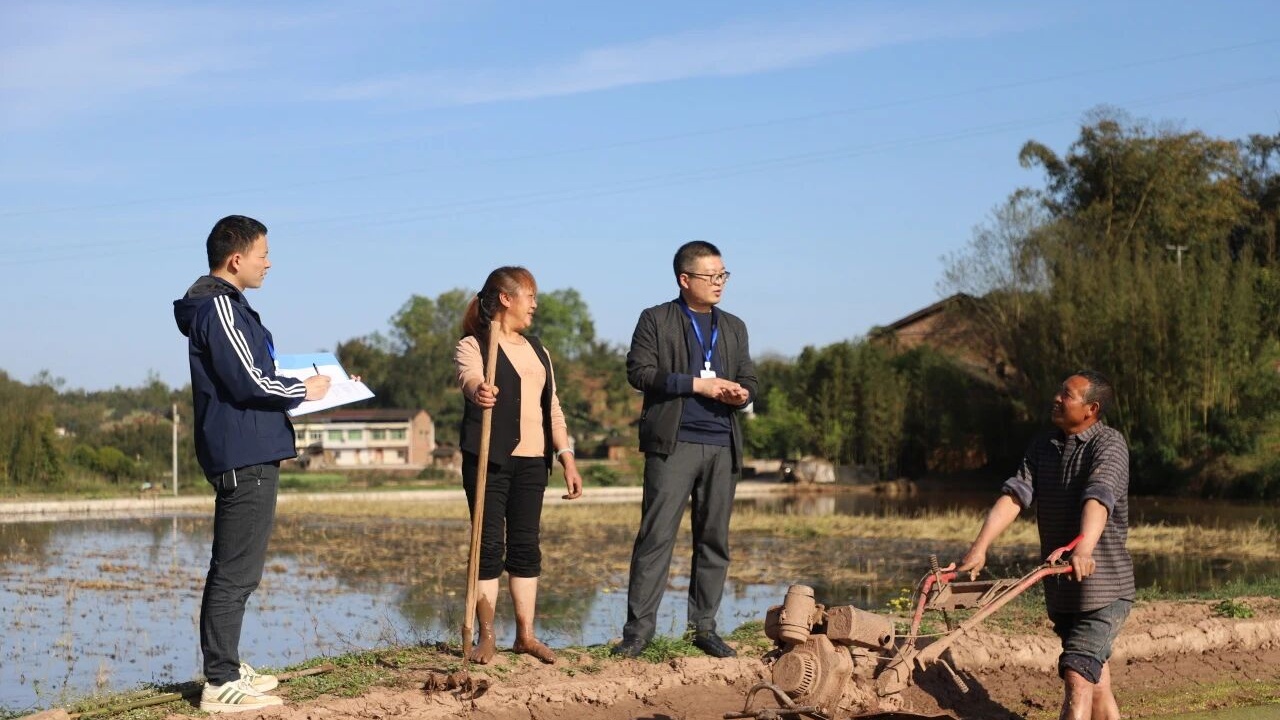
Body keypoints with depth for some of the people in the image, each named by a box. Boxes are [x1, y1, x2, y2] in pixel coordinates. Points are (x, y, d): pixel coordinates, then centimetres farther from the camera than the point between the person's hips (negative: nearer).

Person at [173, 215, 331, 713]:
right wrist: (305, 390, -6)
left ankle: (226, 667, 27)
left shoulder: (225, 304, 18)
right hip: (245, 458, -11)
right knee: (235, 572, -8)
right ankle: (221, 683, -6)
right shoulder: (219, 308, -15)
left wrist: (295, 386, 11)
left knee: (236, 569, 18)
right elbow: (250, 381, -20)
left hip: (248, 456, 11)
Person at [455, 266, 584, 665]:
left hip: (532, 460, 6)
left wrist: (567, 459, 10)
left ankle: (525, 635, 11)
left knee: (526, 546, 6)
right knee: (489, 546, -4)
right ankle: (486, 637, 1)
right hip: (489, 460, -5)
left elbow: (552, 407, 19)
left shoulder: (536, 350, 18)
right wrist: (479, 391, -48)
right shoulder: (473, 345, -2)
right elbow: (470, 377, -25)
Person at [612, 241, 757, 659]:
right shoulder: (656, 320, 5)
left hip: (722, 447, 5)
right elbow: (639, 372, -6)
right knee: (656, 535, -8)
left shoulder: (733, 327, 20)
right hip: (673, 443, -5)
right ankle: (639, 628, -6)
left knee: (714, 538, 4)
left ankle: (704, 627, 11)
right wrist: (697, 384, -11)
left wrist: (740, 394, -4)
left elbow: (749, 380, 21)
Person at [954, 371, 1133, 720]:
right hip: (1061, 589, 7)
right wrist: (980, 547, -17)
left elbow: (1098, 498, -30)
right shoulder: (1043, 446, 8)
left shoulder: (1109, 444, -12)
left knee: (1076, 676, -16)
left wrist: (1084, 548, -47)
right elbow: (1014, 494, -3)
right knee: (1095, 679, 14)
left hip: (1104, 586, -7)